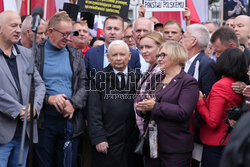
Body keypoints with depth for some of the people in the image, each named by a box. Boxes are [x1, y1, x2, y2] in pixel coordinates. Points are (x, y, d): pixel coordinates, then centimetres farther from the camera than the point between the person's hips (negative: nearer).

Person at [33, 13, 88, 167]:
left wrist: (73, 103, -11)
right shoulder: (36, 53, 1)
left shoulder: (76, 55, 12)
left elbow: (84, 85, 6)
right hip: (44, 121, -2)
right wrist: (48, 98, -17)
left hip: (71, 119, 3)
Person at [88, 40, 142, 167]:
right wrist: (98, 138, -9)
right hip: (107, 144, -2)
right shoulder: (99, 79, 2)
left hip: (133, 144, 2)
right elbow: (94, 112, -2)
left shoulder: (137, 78, 9)